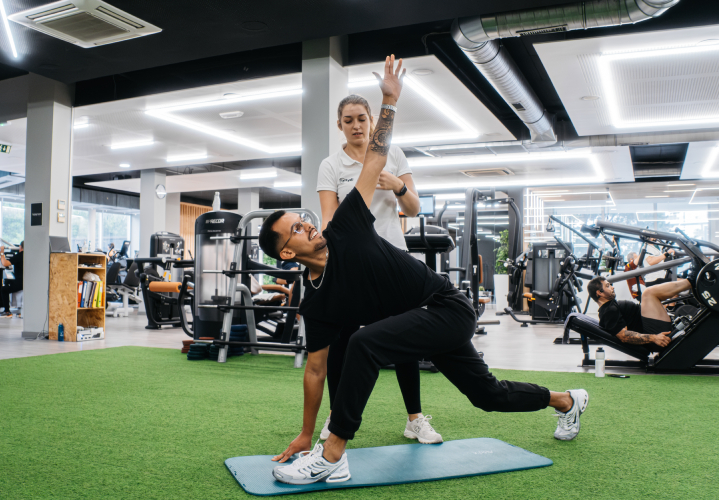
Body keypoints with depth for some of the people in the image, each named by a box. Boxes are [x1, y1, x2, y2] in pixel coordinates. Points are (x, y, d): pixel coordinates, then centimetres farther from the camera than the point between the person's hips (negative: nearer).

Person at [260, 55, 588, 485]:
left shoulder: (345, 229, -12)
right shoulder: (316, 301, -3)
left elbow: (376, 159, -10)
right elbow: (316, 367, 4)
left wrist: (390, 101, -18)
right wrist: (305, 433, 6)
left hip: (449, 308, -6)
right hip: (425, 327, 6)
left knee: (366, 342, -29)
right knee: (488, 394, 20)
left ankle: (332, 457, -19)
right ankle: (565, 400, 49)